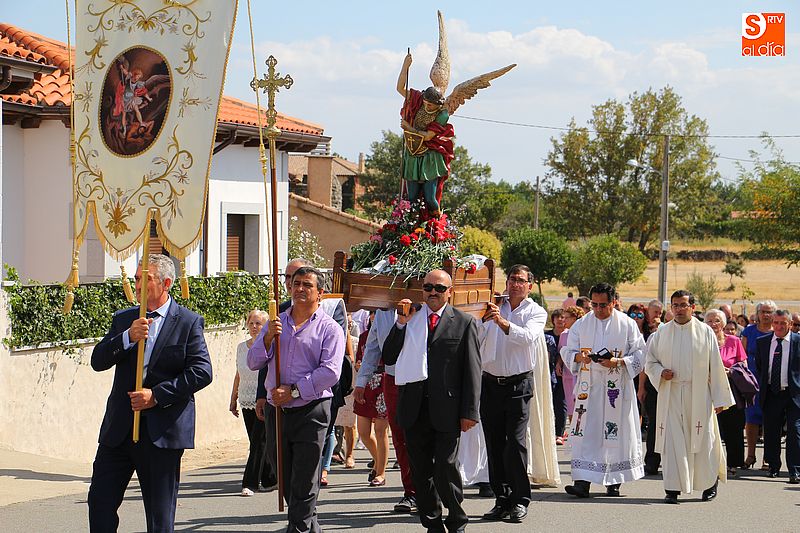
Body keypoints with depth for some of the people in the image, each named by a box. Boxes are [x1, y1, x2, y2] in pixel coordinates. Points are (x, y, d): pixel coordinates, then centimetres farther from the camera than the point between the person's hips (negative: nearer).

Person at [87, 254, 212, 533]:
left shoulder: (188, 322, -2)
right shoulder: (123, 319, 11)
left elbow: (202, 371, -11)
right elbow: (98, 361, 2)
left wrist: (157, 395, -16)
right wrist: (128, 337, -15)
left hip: (162, 431, -4)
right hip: (119, 427, 4)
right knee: (100, 501, 0)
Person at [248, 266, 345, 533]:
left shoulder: (329, 328, 0)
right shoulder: (275, 323, 14)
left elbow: (330, 372, -12)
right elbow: (253, 362, 9)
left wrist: (294, 391, -16)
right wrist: (268, 338, -8)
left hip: (311, 412, -5)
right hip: (278, 411, 5)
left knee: (303, 488, -6)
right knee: (287, 484, 11)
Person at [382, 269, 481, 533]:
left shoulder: (464, 323, 3)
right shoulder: (409, 319, 11)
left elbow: (472, 370, 0)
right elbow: (388, 357, 8)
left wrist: (469, 412, -7)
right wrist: (401, 324, -4)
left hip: (447, 410, -4)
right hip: (414, 409, 4)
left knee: (445, 468, -7)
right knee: (421, 471, 8)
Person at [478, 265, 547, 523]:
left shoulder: (536, 312, 3)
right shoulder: (493, 308, 11)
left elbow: (528, 337, -17)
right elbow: (476, 340, 3)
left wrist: (502, 322, -30)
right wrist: (482, 320, -15)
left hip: (518, 384, -3)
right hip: (490, 383, 3)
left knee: (516, 442, -9)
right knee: (494, 443, 3)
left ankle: (520, 501, -2)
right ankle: (501, 499, 10)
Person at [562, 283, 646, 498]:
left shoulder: (627, 325, 1)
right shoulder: (581, 324, 7)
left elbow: (639, 355, -1)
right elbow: (567, 352, 9)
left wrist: (618, 362, -16)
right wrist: (579, 357, -13)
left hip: (617, 388, -1)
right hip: (588, 386, 1)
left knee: (616, 432, 2)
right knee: (585, 433, -7)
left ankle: (614, 481, 14)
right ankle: (583, 481, -12)